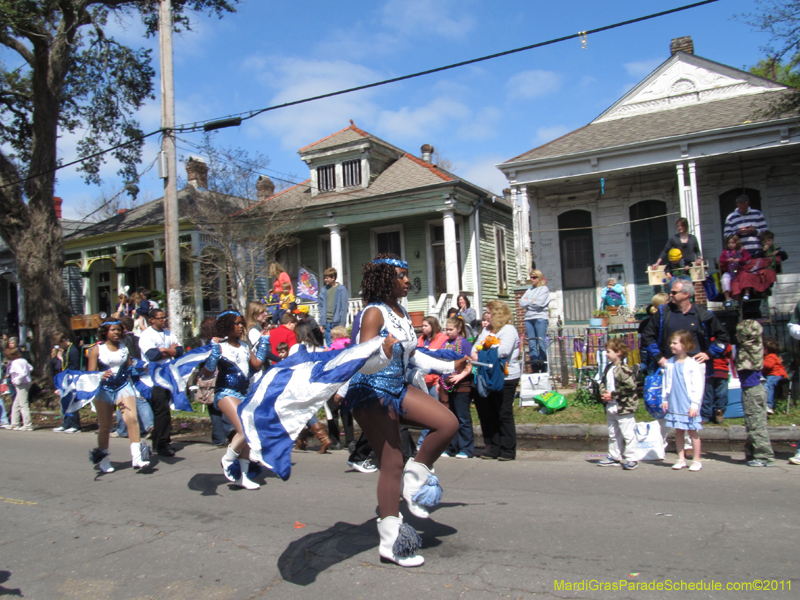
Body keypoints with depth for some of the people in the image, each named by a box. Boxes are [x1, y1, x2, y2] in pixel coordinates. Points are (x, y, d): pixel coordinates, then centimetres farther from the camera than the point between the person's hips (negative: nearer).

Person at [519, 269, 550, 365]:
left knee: (541, 344, -8)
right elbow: (522, 303, 9)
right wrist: (532, 301, -4)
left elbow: (540, 303, -10)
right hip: (529, 318, 5)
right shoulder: (529, 290, 20)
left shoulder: (544, 289, 4)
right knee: (532, 345, 1)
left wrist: (528, 303, 3)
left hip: (540, 318, -5)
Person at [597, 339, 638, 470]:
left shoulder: (624, 370, -17)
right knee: (613, 434, 17)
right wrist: (603, 393, -1)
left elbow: (630, 387, -22)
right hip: (610, 408, 9)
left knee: (628, 434, -1)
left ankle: (630, 458, 8)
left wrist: (613, 395, -18)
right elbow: (603, 383, 19)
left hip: (624, 408, -9)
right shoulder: (608, 369, 10)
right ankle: (614, 457, 28)